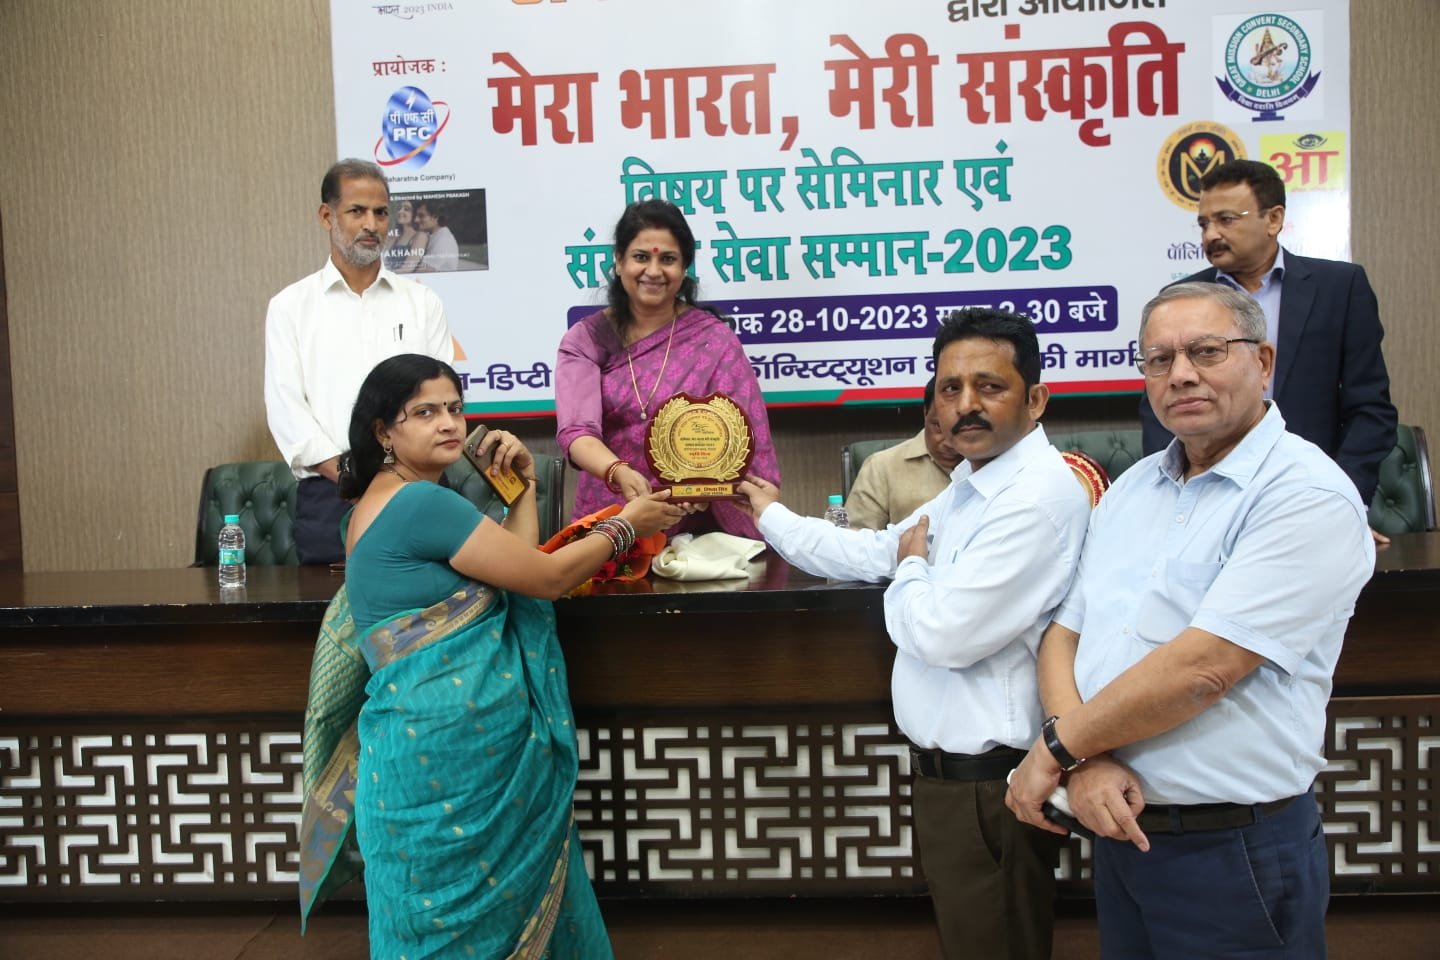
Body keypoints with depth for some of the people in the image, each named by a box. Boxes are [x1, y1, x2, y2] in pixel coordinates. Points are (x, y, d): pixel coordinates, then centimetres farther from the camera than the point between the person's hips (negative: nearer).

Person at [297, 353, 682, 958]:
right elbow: (546, 578, -13)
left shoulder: (393, 501, 16)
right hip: (446, 751, -10)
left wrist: (525, 487, 11)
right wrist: (625, 526, 1)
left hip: (439, 741, 10)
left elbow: (513, 570, 17)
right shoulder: (420, 501, -16)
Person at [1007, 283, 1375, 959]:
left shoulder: (1307, 494, -15)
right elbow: (1063, 636, 4)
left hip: (1234, 854, -6)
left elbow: (1201, 669, -23)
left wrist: (1056, 748, -13)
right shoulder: (1131, 489, 8)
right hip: (1120, 828, 6)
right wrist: (1084, 763, -13)